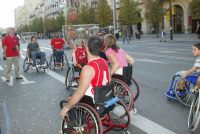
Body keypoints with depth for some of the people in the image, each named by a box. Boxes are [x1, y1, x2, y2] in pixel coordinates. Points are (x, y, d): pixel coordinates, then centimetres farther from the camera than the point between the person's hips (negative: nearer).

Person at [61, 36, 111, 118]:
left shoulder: (88, 68, -28)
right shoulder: (104, 62, -2)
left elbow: (80, 93, -25)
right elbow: (108, 82, 9)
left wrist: (67, 108, -12)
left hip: (93, 104, -8)